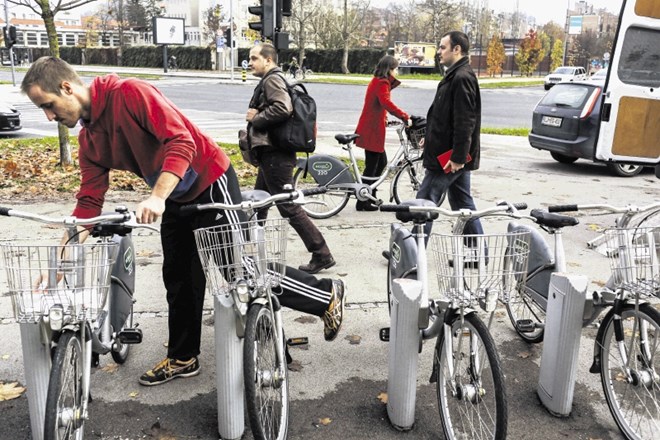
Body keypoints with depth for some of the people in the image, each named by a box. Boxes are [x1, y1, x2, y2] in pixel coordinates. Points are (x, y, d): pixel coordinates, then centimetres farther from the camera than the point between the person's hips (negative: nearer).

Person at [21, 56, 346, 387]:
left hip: (210, 185, -9)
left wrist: (157, 197, -39)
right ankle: (182, 359, 30)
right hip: (176, 200, 9)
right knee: (178, 280, 14)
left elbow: (181, 141, -29)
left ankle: (326, 295, 10)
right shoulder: (88, 140, 4)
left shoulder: (129, 93, -21)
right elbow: (89, 201, 4)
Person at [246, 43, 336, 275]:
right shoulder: (268, 81, 22)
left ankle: (322, 255, -4)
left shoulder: (272, 79, -10)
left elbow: (283, 108, -27)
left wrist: (255, 118, -14)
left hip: (274, 155, -11)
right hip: (271, 153, 11)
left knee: (289, 207, -9)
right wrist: (254, 117, 2)